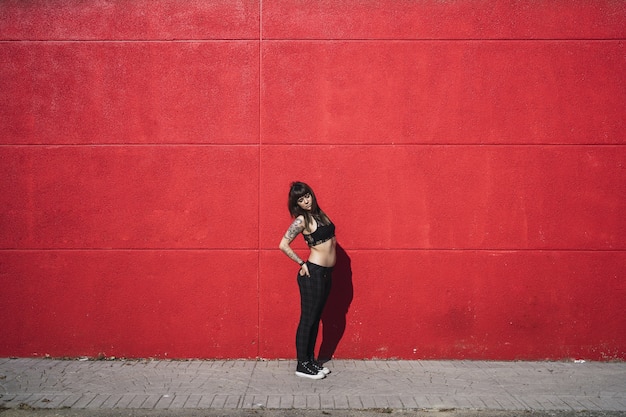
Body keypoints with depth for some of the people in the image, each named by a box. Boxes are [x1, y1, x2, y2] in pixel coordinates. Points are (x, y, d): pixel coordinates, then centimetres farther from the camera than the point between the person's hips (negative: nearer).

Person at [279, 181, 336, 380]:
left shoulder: (319, 213, 10)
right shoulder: (302, 220, -13)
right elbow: (283, 245, -20)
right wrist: (302, 264, -13)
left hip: (326, 273, 8)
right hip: (313, 273, -8)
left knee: (316, 319, 15)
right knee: (308, 319, 0)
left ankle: (311, 360, 25)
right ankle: (302, 365, 9)